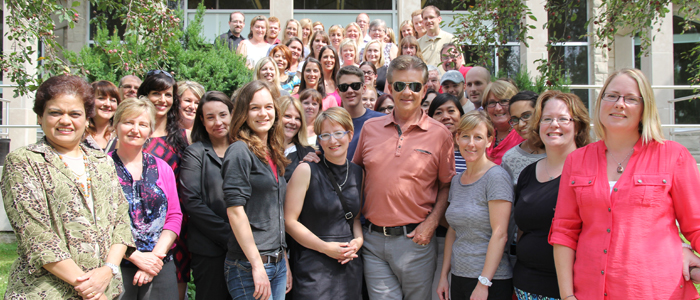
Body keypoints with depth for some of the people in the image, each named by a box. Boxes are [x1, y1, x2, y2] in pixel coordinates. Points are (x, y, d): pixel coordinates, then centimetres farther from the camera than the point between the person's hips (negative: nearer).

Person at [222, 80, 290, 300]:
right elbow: (235, 210, -17)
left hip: (277, 263, 7)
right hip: (249, 265, -7)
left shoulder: (273, 154, 13)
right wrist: (257, 265, -19)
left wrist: (284, 261, 14)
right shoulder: (240, 151, -10)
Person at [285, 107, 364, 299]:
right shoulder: (306, 171, -7)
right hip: (313, 265, -4)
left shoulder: (357, 173, 8)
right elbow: (289, 220, -8)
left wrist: (358, 240, -2)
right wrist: (326, 248, -13)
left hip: (350, 265, 5)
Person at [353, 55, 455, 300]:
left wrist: (431, 223, -8)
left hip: (415, 240, -1)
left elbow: (447, 185, 3)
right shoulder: (370, 128, 5)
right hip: (373, 240, 2)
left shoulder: (440, 134, -2)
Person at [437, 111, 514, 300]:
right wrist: (444, 275, 9)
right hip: (458, 277, 6)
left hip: (491, 282, -6)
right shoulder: (456, 180, 8)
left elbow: (500, 234, -17)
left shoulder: (496, 176, -12)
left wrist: (483, 283, -19)